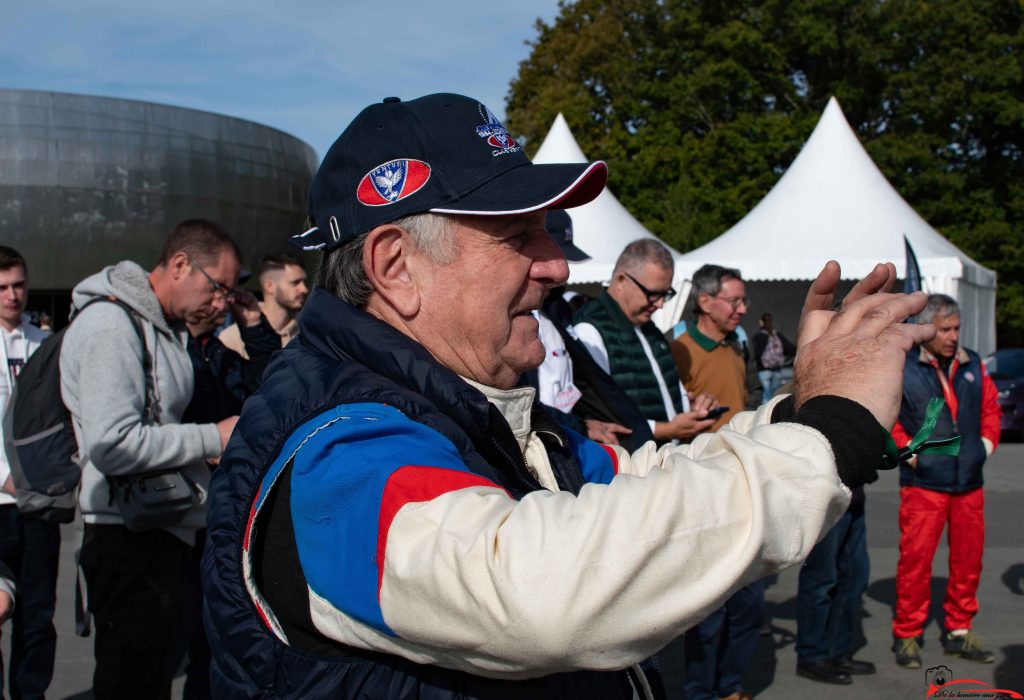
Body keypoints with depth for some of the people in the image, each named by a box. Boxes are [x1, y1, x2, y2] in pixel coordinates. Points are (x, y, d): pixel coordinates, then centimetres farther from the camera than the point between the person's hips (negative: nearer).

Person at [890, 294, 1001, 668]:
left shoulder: (972, 365, 8)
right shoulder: (902, 368, -7)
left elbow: (991, 408, 20)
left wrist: (985, 445, 10)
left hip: (969, 483, 5)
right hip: (923, 483, -5)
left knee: (968, 559, 11)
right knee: (916, 560, -4)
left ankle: (958, 631, 25)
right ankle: (907, 635, 9)